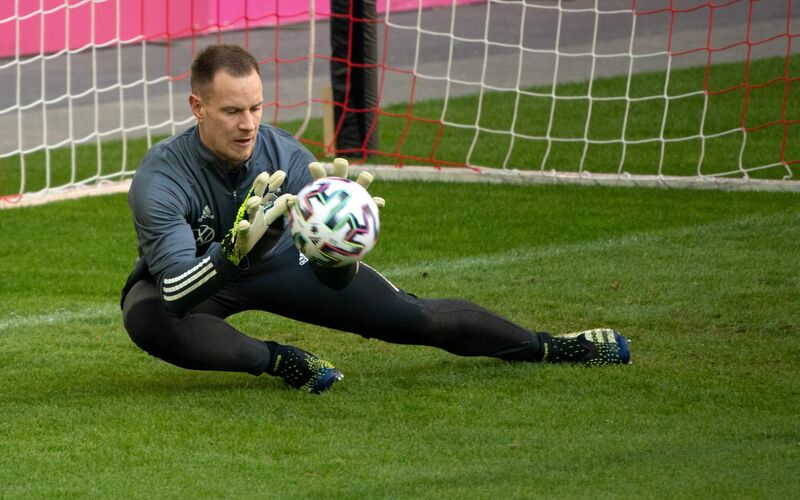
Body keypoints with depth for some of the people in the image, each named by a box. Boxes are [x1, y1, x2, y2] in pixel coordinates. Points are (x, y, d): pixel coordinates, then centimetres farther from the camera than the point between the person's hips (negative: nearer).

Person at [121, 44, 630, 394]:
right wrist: (236, 246, -64)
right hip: (191, 276, -3)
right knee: (146, 318, -39)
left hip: (278, 261, 3)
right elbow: (177, 293, -46)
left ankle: (546, 346, 20)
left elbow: (335, 278, -28)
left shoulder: (284, 155, -26)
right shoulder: (161, 178, -35)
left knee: (408, 317, -3)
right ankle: (277, 360, -20)